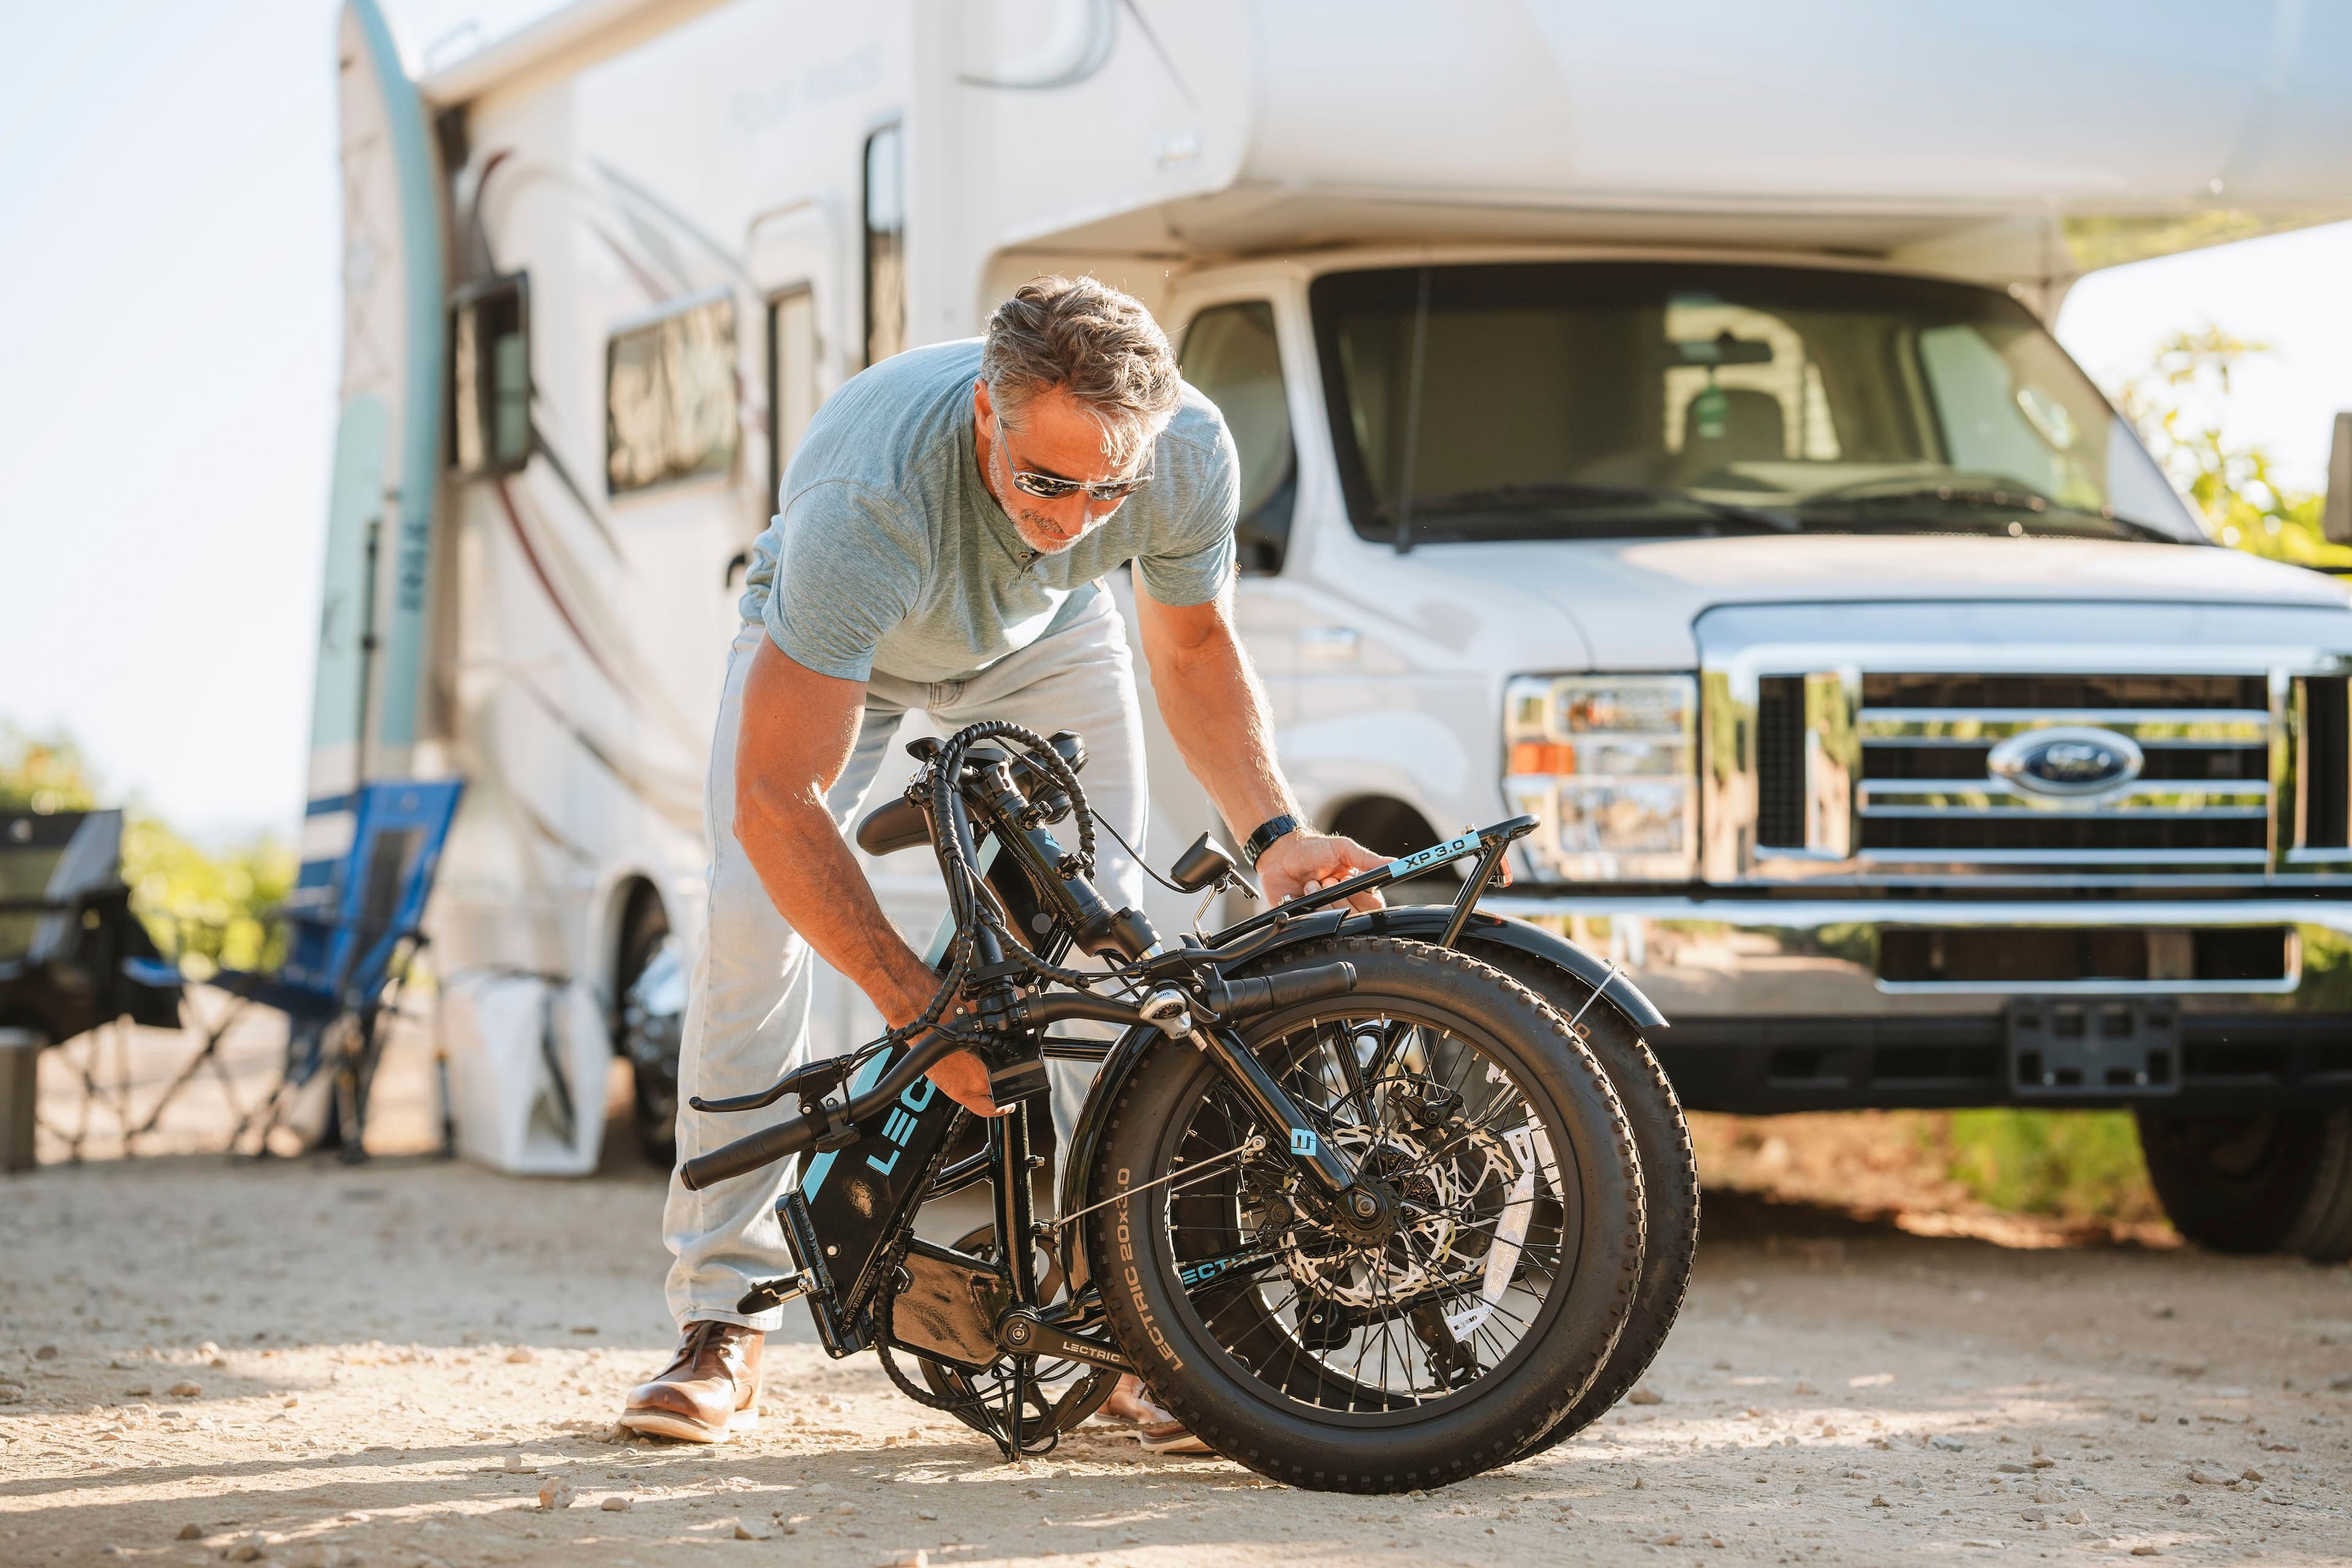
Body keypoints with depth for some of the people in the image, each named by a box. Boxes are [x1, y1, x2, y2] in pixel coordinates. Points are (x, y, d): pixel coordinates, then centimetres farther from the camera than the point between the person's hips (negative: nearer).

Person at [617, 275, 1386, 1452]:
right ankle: (721, 1327, -11)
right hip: (834, 640, -2)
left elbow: (1195, 650, -12)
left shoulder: (1189, 453, -34)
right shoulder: (867, 503, -47)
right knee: (752, 918, -20)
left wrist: (1271, 830, -28)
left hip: (1045, 641, 3)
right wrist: (918, 1005, -42)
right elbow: (775, 802, -42)